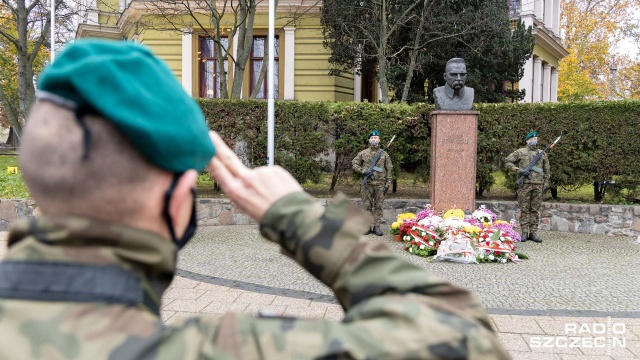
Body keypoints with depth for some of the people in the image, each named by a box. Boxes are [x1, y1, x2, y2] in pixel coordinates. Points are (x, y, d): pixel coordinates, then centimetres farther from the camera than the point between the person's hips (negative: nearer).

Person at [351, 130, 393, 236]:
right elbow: (354, 164, 7)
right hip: (367, 184, 0)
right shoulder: (363, 153, 5)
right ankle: (367, 226, 10)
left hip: (380, 184, 0)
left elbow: (389, 169, 6)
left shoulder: (384, 154, 6)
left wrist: (387, 184, 0)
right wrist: (363, 171, -9)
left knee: (378, 206, 3)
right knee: (367, 206, 3)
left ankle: (377, 227, 8)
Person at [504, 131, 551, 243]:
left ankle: (533, 232, 9)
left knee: (535, 209, 5)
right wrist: (519, 170, -11)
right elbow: (508, 161, 0)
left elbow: (547, 170, 18)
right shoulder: (520, 152, 4)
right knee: (524, 209, -1)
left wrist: (545, 184, 10)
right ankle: (524, 232, 3)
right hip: (525, 184, -3)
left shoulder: (542, 154, 15)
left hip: (538, 185, 3)